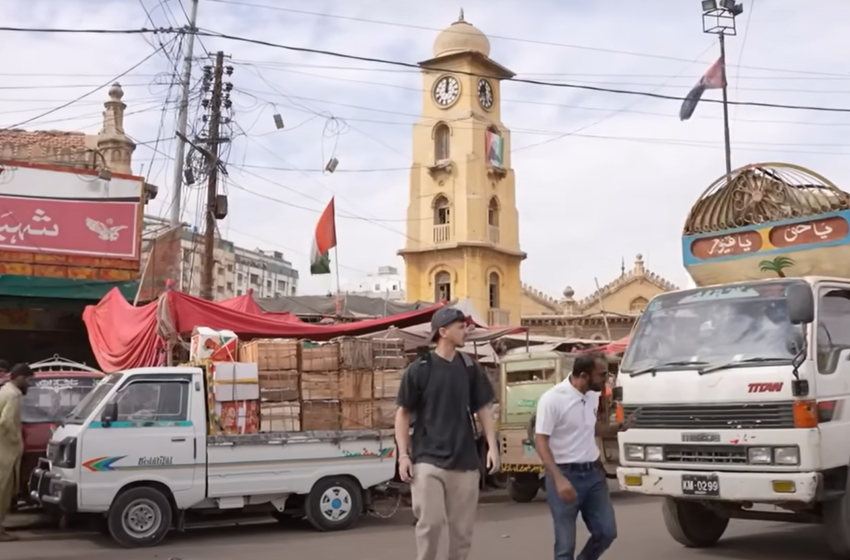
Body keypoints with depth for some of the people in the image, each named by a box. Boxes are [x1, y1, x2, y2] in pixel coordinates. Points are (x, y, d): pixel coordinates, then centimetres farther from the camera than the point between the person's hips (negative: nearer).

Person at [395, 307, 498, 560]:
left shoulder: (470, 368, 6)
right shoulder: (419, 369, -5)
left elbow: (483, 409, 11)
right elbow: (403, 414, 0)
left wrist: (492, 446, 0)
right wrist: (403, 455, -7)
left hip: (465, 460, 4)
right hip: (428, 459, -3)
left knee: (462, 528, 7)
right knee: (431, 522, -12)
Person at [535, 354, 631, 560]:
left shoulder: (593, 396, 5)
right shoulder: (552, 399, -17)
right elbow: (540, 442, -17)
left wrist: (617, 427, 3)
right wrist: (559, 479, -25)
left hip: (593, 473, 7)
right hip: (565, 474, -7)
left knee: (606, 531, 9)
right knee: (566, 542, 0)